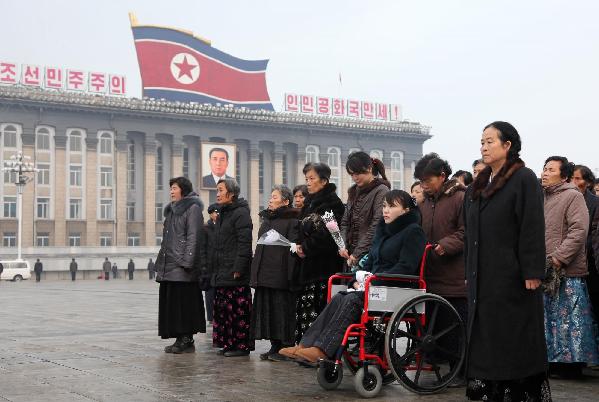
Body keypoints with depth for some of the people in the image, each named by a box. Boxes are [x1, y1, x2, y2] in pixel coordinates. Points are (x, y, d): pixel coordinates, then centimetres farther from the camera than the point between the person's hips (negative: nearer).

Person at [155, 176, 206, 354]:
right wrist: (160, 262, 17)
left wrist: (187, 262, -20)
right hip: (169, 265, 8)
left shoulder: (193, 208, -6)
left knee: (183, 302, -7)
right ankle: (180, 339, 10)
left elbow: (193, 237, -13)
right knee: (171, 303, 6)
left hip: (182, 266, -8)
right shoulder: (171, 210, 20)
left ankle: (187, 340, -2)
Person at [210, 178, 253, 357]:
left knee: (238, 309, -6)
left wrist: (238, 268, -21)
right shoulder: (222, 214, 19)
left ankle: (241, 345, -1)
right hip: (221, 272, 9)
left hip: (235, 273, -9)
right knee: (223, 309, 10)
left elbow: (244, 242, -16)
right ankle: (228, 343, 16)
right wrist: (214, 267, 18)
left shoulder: (241, 213, -9)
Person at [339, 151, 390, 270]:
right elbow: (345, 223, 18)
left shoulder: (381, 191, -6)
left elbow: (376, 226, -13)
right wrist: (343, 246, 0)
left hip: (369, 255, -6)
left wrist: (357, 254, -14)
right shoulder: (353, 192, 17)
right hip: (351, 256, 6)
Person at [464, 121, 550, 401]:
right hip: (483, 278, 7)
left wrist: (532, 273, -17)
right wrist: (469, 272, 15)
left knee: (517, 344, -2)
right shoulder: (478, 186, 15)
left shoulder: (524, 179, -6)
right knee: (486, 342, 7)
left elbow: (533, 228, -12)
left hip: (512, 277, -7)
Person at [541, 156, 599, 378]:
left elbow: (579, 230, -16)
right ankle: (554, 360, 19)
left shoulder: (573, 196, -5)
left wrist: (559, 257, -20)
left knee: (569, 319, -4)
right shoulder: (542, 197, 18)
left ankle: (573, 362, 4)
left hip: (567, 271, -8)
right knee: (549, 320, 11)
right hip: (543, 271, 8)